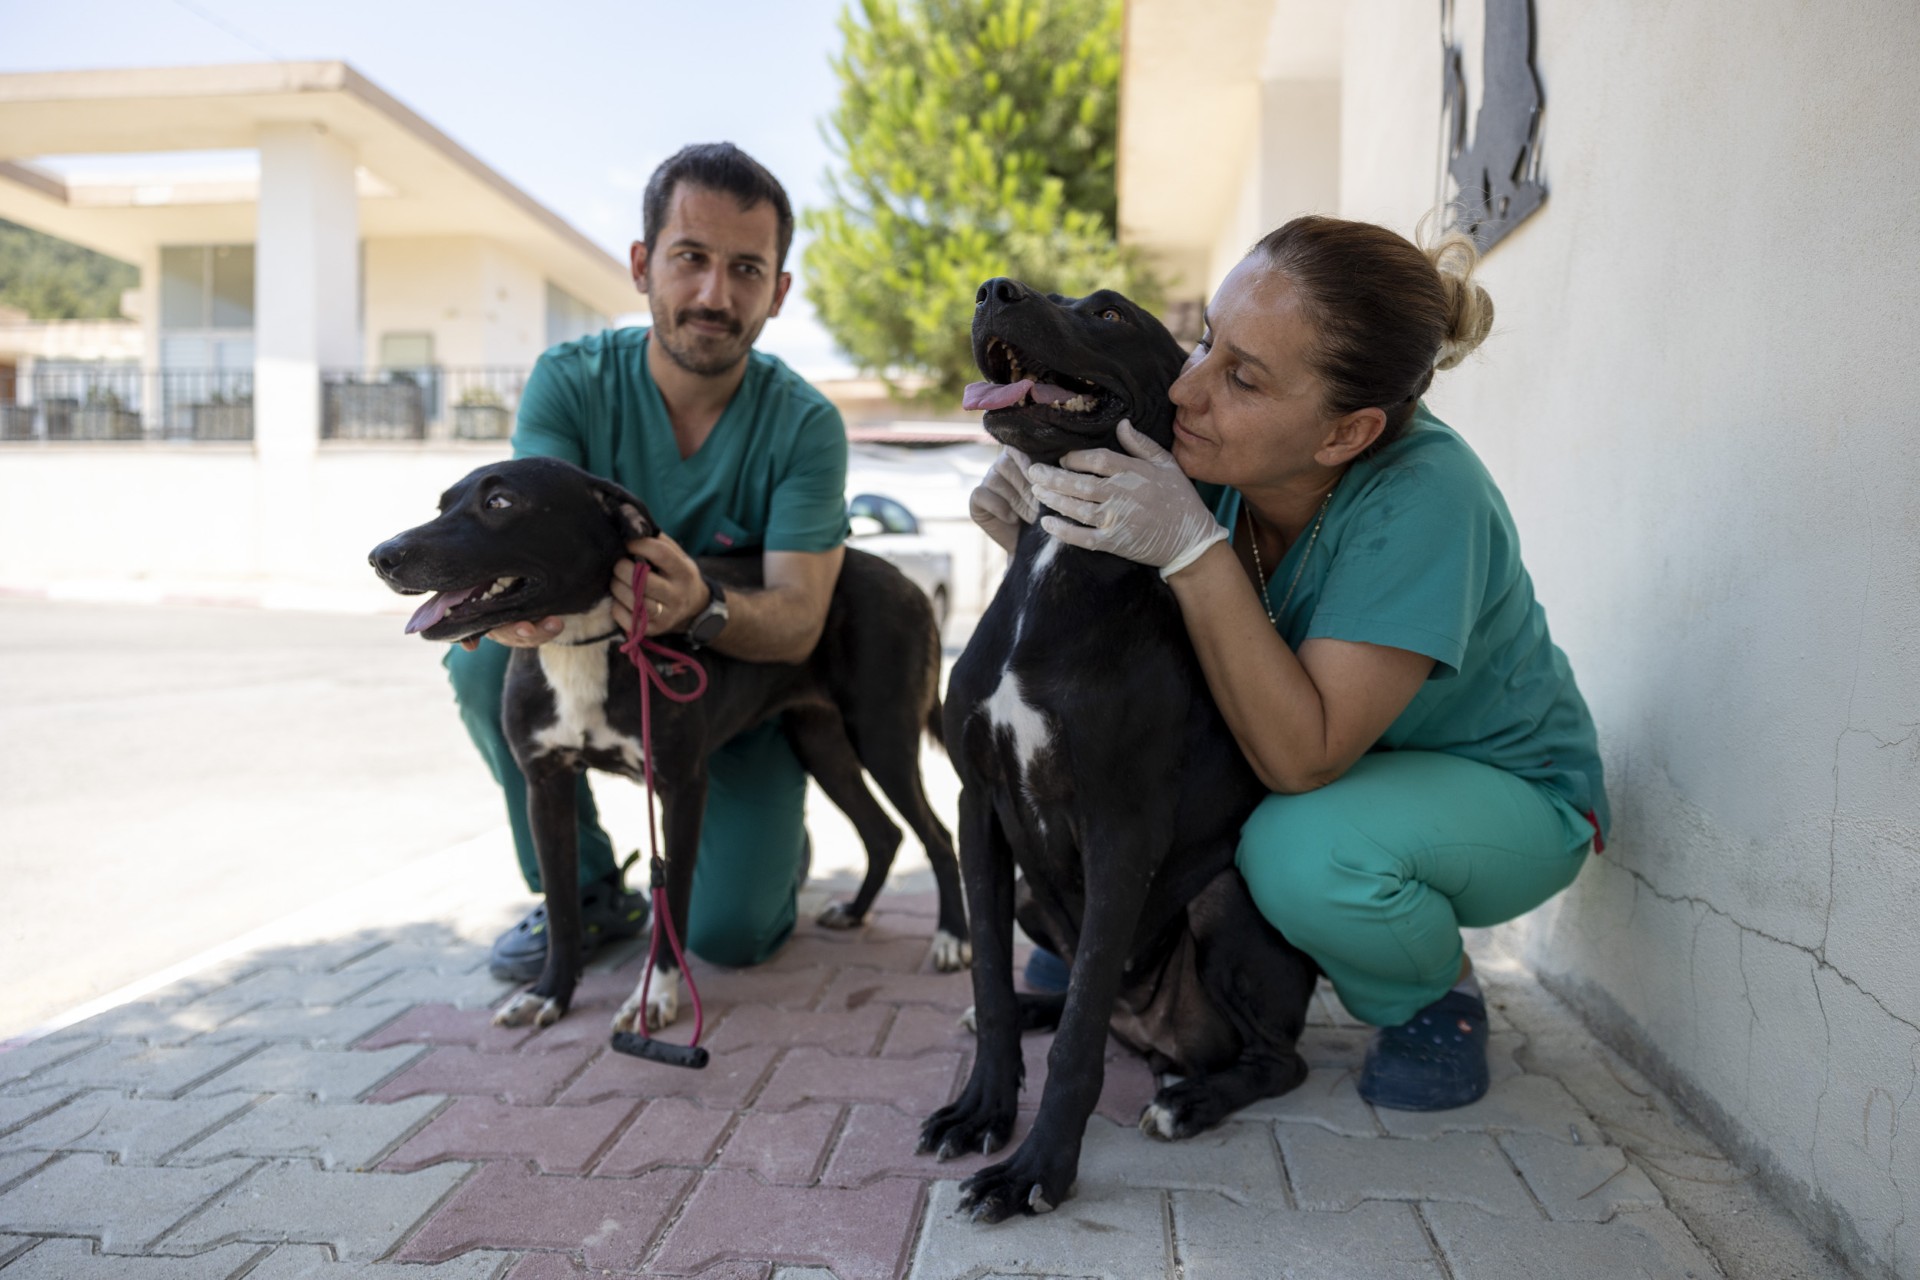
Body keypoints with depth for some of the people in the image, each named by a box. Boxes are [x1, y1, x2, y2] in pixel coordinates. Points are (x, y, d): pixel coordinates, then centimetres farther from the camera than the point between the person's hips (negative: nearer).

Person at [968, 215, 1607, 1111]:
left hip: (1500, 792, -5)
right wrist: (1045, 537, -30)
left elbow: (1301, 758, -36)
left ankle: (1434, 997, 0)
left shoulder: (1421, 500, -34)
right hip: (1302, 750, 5)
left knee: (1302, 851, -35)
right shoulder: (1209, 452, -18)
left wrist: (1193, 548, -43)